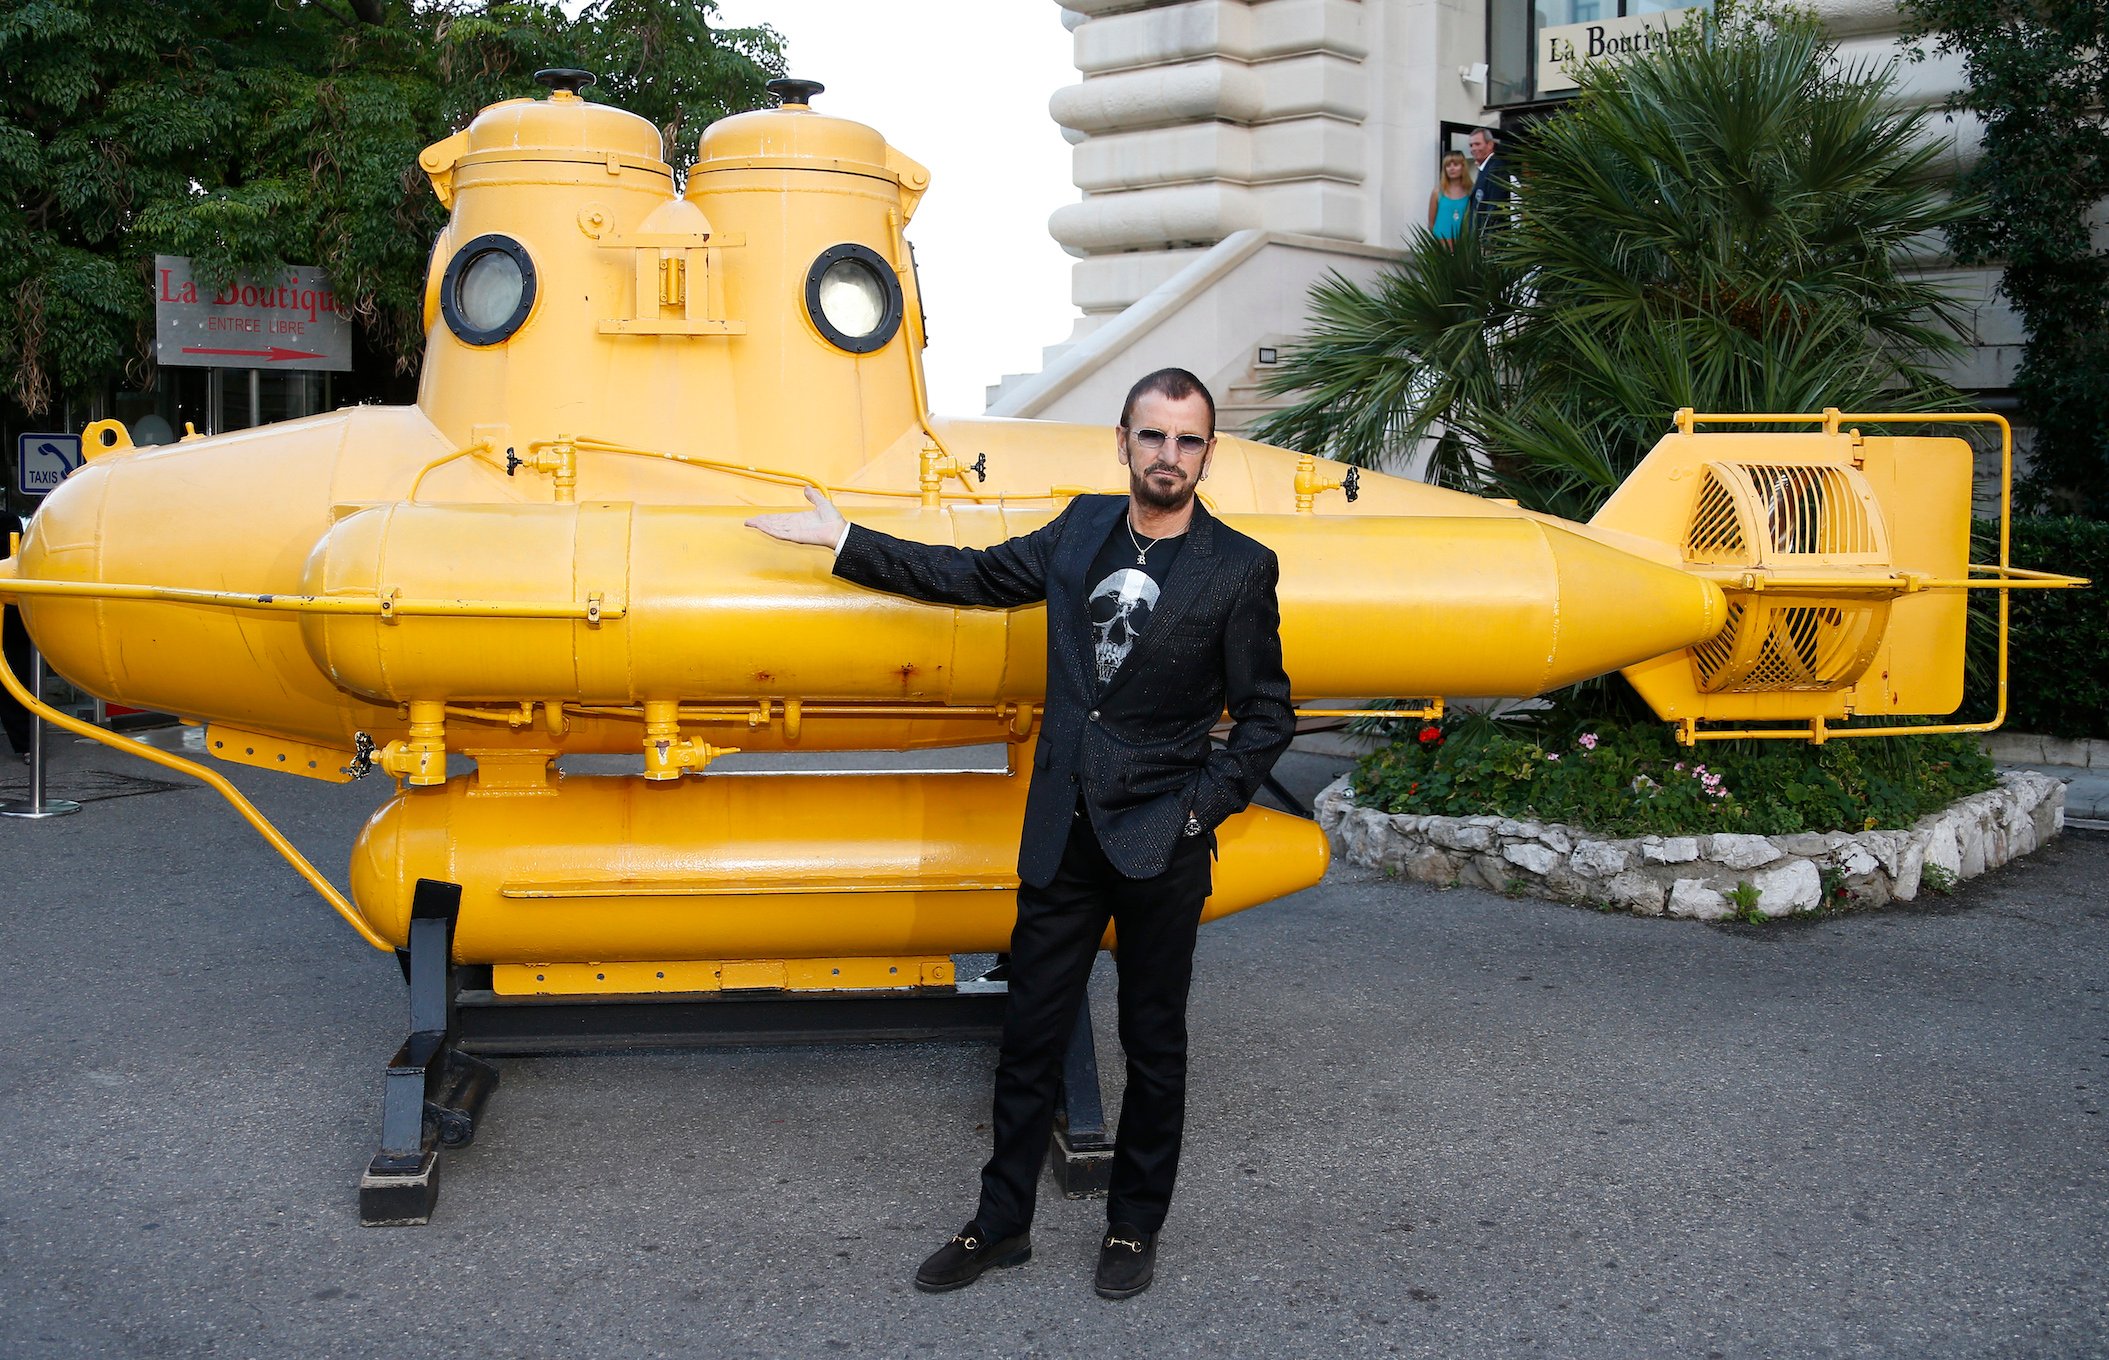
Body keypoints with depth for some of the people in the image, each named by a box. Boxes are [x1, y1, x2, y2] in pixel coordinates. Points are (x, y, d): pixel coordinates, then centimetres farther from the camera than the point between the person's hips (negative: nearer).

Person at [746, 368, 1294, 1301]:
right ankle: (1001, 1224, 24)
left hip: (1161, 844, -3)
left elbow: (1266, 716, -2)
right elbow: (971, 575, 15)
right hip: (1062, 832, 4)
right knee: (1030, 1037, 10)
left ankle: (1134, 1228, 26)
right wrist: (841, 541, 16)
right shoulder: (1082, 527, 5)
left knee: (1153, 1046, 9)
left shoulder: (1240, 569, -6)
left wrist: (1200, 808, -10)